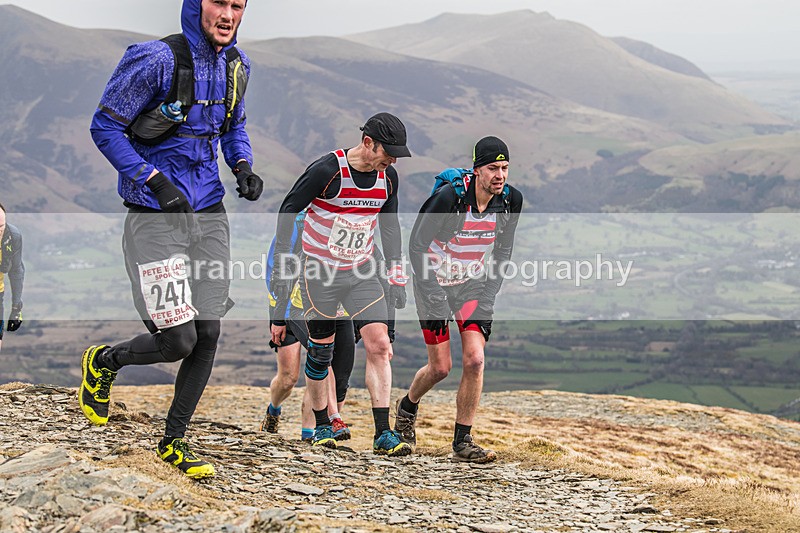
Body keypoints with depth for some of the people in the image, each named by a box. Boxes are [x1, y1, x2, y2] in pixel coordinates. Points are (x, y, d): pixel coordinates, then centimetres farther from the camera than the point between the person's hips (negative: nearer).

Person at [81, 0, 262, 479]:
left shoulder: (236, 65, 5)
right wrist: (156, 182, -21)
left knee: (208, 335, 4)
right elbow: (106, 127, -12)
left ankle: (175, 441, 20)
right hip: (156, 218, -6)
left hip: (209, 214, 6)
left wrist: (243, 166, 2)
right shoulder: (157, 60, -17)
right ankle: (104, 362, 22)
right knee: (178, 341, -9)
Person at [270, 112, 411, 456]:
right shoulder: (326, 170, -19)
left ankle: (383, 434, -9)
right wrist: (281, 265, -9)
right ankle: (321, 426, 23)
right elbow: (288, 211, -10)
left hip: (362, 272, 4)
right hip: (319, 272, -4)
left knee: (379, 344, -9)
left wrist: (396, 275, 10)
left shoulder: (388, 177, -2)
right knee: (321, 350, 3)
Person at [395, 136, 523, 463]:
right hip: (434, 280, -4)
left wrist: (489, 296, -3)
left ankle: (462, 442, -3)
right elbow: (417, 246, -17)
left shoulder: (510, 200, -12)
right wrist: (433, 297, -20)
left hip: (473, 282, 4)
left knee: (474, 359, -11)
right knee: (441, 367, -2)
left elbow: (503, 250, 4)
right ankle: (406, 408, 31)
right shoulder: (449, 198, -27)